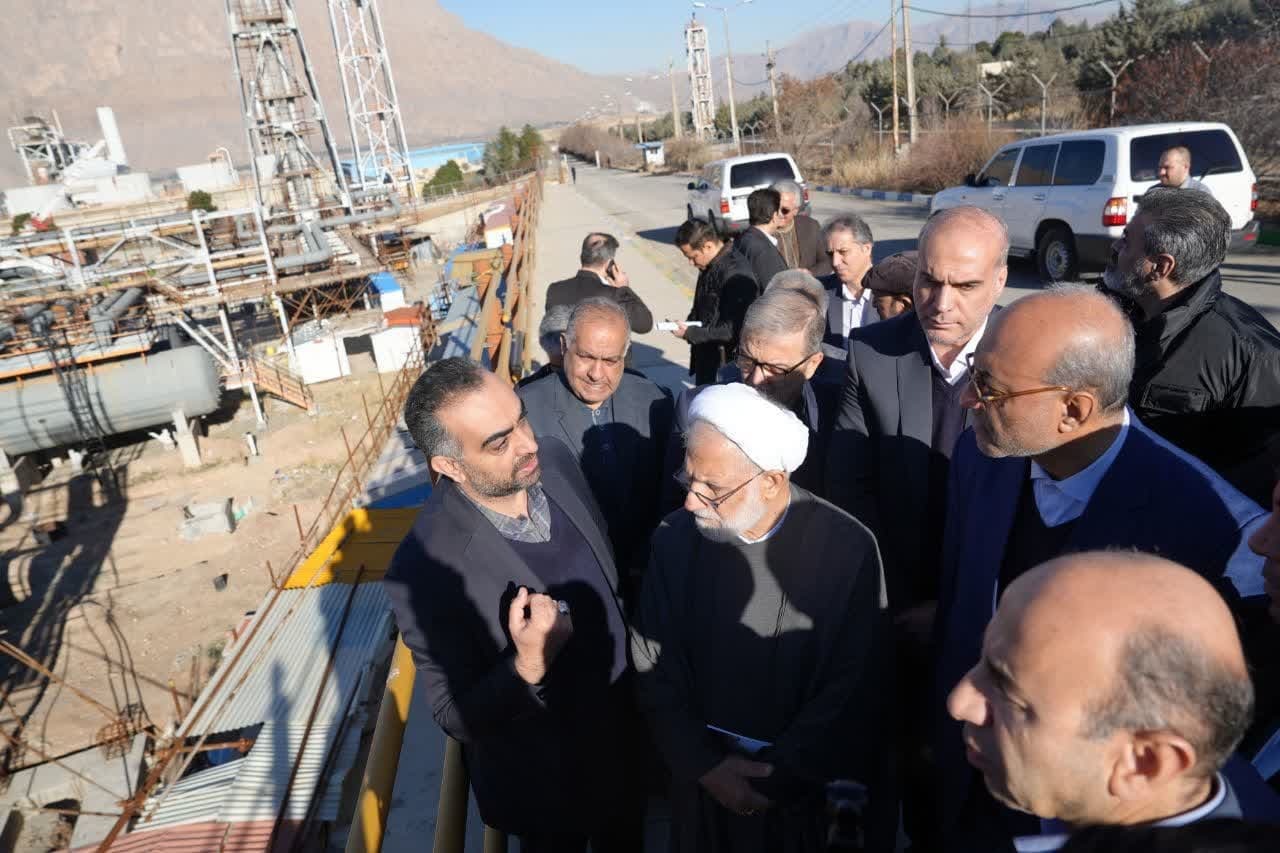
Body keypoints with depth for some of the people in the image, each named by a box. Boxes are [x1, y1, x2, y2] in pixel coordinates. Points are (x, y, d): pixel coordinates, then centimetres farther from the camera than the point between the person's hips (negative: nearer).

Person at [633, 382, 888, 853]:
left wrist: (778, 776, -14)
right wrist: (703, 765, -11)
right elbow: (652, 664, -6)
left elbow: (851, 690, -14)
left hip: (803, 790, -2)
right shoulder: (675, 537, -12)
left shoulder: (847, 549, -20)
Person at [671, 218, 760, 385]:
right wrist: (688, 324, 0)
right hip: (706, 362, 8)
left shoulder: (735, 275, -22)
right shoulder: (709, 268, 6)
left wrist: (690, 333, -18)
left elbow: (733, 330, -22)